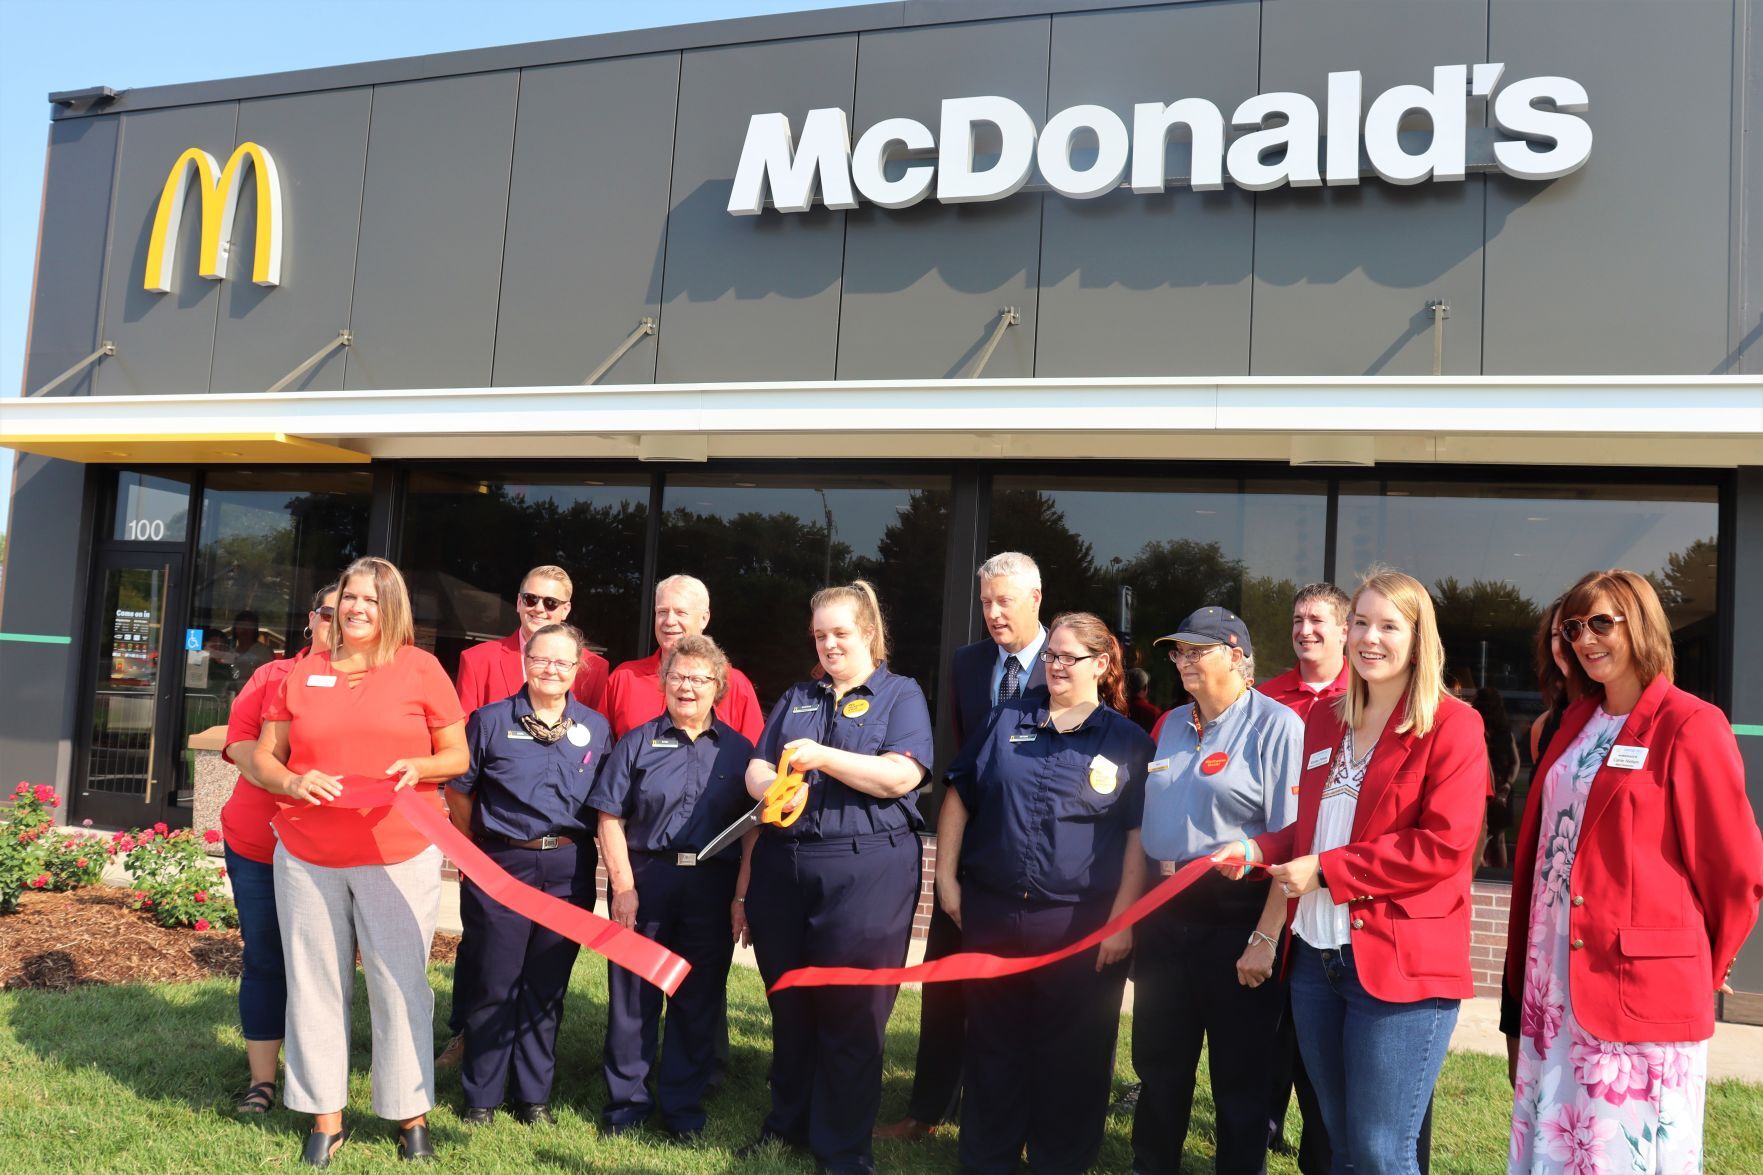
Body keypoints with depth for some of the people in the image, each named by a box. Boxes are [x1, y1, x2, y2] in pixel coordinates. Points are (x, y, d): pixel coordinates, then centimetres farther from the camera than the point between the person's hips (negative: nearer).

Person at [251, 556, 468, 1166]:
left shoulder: (420, 668, 1)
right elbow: (262, 757, 11)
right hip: (306, 857, 3)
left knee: (400, 985, 3)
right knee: (315, 986, 9)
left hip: (400, 857, -2)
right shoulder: (305, 673, 8)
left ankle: (410, 1114, 18)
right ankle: (325, 1118, 22)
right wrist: (292, 783, -10)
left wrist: (418, 767, -16)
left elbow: (458, 757, 5)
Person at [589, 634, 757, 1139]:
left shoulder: (737, 750, 6)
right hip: (644, 879, 0)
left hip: (713, 888, 1)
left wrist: (741, 894, -3)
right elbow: (611, 818, 1)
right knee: (632, 992, 6)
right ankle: (626, 1100, 22)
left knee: (699, 999, 8)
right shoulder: (638, 743, 4)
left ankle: (682, 1105, 22)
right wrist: (624, 886, -8)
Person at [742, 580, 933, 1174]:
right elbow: (756, 768, 9)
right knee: (789, 1005, 14)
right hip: (783, 866, 5)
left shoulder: (901, 694, 1)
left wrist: (822, 757, -21)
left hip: (865, 871, -5)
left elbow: (901, 775, -13)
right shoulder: (796, 698, 16)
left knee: (851, 1013, 1)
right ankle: (788, 1123, 31)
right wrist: (772, 787, -14)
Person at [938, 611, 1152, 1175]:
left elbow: (1139, 837, -2)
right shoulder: (1007, 720, 7)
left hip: (1081, 926, -2)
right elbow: (958, 797, 9)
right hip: (992, 915, 3)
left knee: (1072, 1057, 8)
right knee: (993, 1045, 13)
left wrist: (1121, 919, -8)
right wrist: (946, 878, 4)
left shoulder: (1128, 742, 1)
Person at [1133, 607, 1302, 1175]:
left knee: (1240, 1074, 8)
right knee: (1159, 1063, 17)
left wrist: (1265, 938, -20)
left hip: (1237, 919, -6)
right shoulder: (1173, 726, 11)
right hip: (1163, 917, 6)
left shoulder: (1276, 727, -10)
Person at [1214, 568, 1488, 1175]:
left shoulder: (1451, 725, -8)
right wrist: (1259, 849, 2)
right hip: (1316, 954, 7)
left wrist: (1326, 870, -17)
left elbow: (1445, 845, -17)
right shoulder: (1325, 720, 13)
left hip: (1400, 962, -7)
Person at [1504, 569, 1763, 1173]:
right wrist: (1524, 967, 13)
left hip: (1640, 988, -7)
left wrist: (1701, 970, 4)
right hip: (1554, 979, 7)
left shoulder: (1690, 726, -10)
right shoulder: (1578, 721, 12)